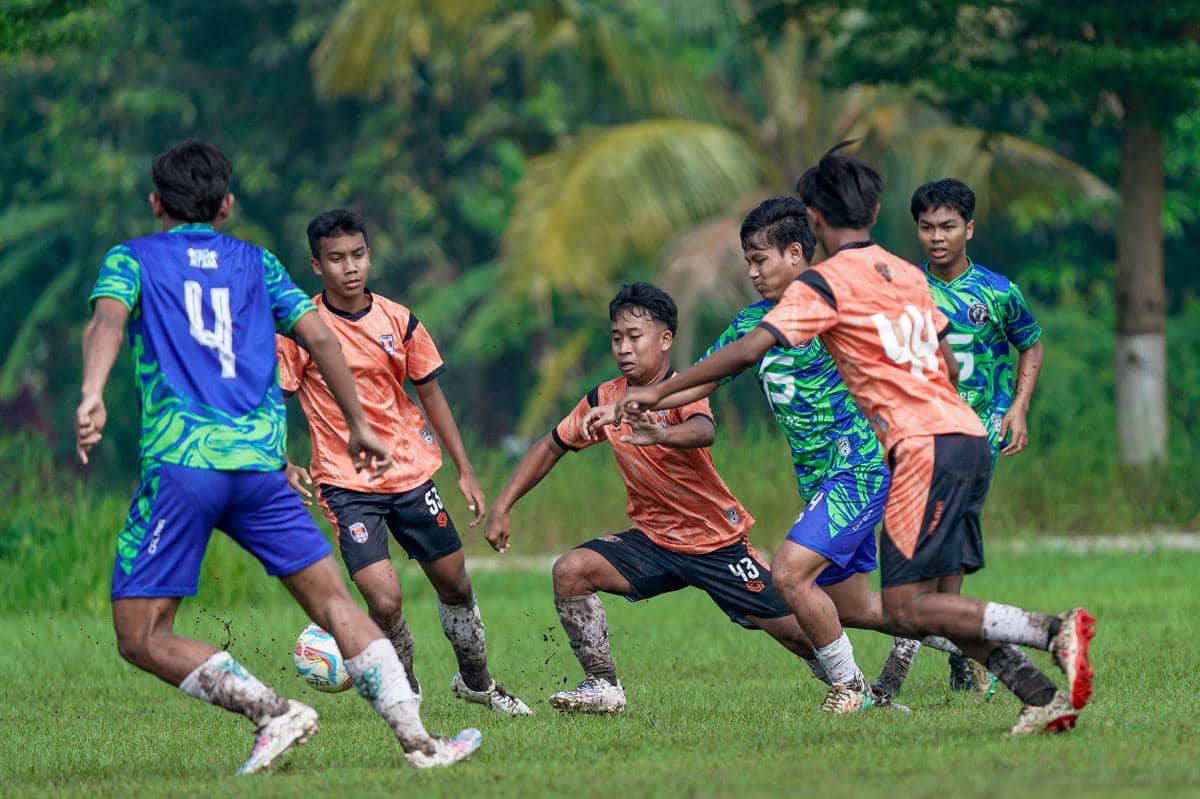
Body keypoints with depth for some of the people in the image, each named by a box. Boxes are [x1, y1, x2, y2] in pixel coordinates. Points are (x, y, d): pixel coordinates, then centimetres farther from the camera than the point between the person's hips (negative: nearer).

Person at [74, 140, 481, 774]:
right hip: (260, 461, 3)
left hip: (179, 461, -3)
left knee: (141, 637, 1)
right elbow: (319, 337, 13)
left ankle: (272, 711, -16)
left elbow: (107, 320, -9)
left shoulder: (132, 259, 12)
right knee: (334, 603, 9)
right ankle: (416, 739, -2)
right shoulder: (255, 263, 20)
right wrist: (358, 424, 21)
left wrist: (92, 396, -25)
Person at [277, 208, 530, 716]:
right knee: (384, 599, -18)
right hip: (345, 483, -4)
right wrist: (285, 466, -21)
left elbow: (431, 394, 10)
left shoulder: (398, 321, 1)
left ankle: (477, 682, 38)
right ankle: (404, 695, 7)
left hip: (411, 470, 4)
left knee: (455, 584, 13)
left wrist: (465, 471, 10)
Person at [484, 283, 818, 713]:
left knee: (794, 630, -5)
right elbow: (550, 448, 8)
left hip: (718, 543, -4)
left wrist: (657, 435, -64)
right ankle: (604, 687, -10)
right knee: (571, 570, -19)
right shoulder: (604, 399, -3)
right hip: (652, 539, 4)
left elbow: (703, 431, -42)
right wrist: (502, 507, 0)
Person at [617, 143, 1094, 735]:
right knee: (937, 605, 10)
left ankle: (1054, 631, -20)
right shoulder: (908, 274, 18)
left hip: (926, 451, -8)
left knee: (906, 609, -9)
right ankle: (1046, 697, -1)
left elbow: (750, 349, -12)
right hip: (969, 437, 8)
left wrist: (660, 391, -6)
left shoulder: (825, 282, -4)